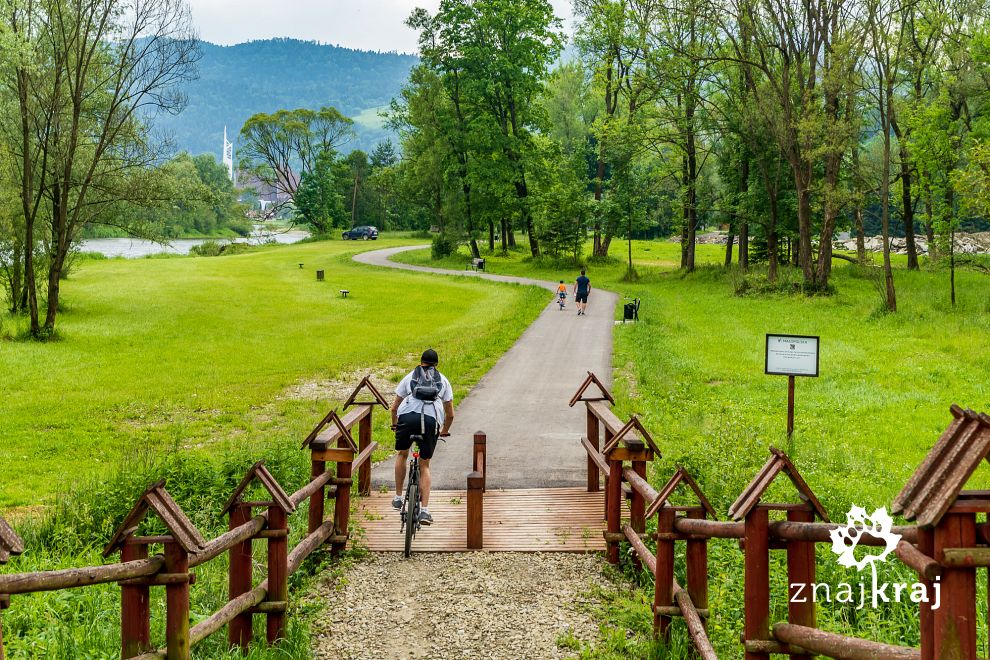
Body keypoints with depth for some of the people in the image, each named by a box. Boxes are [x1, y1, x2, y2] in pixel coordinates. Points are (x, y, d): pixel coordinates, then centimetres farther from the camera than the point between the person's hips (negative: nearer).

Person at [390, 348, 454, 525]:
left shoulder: (410, 377, 25)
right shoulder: (443, 380, 26)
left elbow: (394, 407, 26)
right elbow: (450, 414, 24)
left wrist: (394, 424, 44)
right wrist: (444, 431, 41)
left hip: (407, 416, 0)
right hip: (431, 420, 0)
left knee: (402, 454, 27)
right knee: (424, 465, 14)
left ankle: (398, 497, 28)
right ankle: (425, 510, 5)